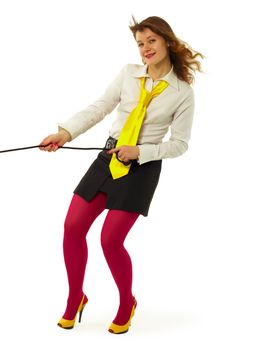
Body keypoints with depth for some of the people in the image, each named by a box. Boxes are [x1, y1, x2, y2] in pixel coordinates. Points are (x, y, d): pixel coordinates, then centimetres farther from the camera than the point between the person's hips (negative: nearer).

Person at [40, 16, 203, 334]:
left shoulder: (183, 92, -6)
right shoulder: (129, 73, 3)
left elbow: (179, 144, -3)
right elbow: (98, 109, -3)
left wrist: (139, 152, -15)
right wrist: (65, 133, -17)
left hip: (142, 168, -4)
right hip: (108, 157, 4)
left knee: (110, 240, -8)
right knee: (73, 227, -1)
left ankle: (126, 304, 20)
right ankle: (75, 299, 21)